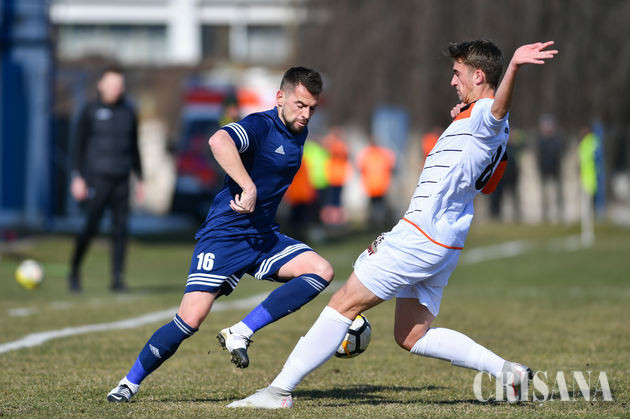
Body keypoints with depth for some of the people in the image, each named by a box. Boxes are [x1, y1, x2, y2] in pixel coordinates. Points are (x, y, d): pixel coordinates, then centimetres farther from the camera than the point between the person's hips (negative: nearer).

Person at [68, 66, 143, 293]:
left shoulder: (128, 112, 12)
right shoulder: (90, 111, 1)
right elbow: (78, 145, 1)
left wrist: (140, 179, 16)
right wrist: (77, 177, -7)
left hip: (121, 180, 3)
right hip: (97, 178, -3)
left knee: (120, 228, -3)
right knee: (90, 227, -8)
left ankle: (117, 278, 1)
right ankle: (74, 271, 9)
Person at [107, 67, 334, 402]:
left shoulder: (299, 133, 10)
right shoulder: (260, 126, -15)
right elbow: (218, 141, -38)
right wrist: (248, 187, -43)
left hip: (264, 237, 7)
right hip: (224, 234, -7)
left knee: (321, 271, -16)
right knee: (191, 318, -15)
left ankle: (240, 333, -16)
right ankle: (131, 381, 6)